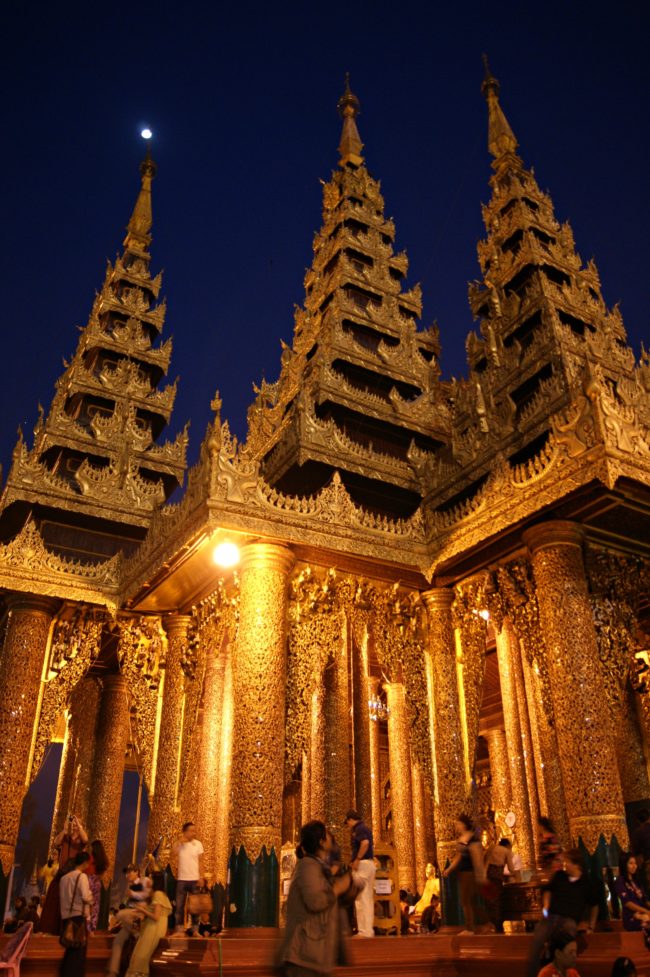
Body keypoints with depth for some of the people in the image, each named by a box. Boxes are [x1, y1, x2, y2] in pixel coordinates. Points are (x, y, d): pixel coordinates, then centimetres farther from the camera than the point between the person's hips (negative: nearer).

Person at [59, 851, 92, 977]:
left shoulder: (64, 877, 13)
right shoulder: (82, 876, -8)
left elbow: (63, 897, 13)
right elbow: (86, 896, -15)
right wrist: (91, 901, 4)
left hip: (66, 916, 7)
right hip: (79, 915, -7)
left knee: (70, 948, 16)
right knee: (79, 949, 0)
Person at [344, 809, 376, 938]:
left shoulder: (358, 828, -10)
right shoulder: (365, 828, 18)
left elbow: (365, 843, -28)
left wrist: (357, 860, -21)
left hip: (362, 864, -10)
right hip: (370, 864, 10)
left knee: (361, 899, -7)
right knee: (368, 899, 13)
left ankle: (364, 931, -7)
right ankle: (369, 930, 17)